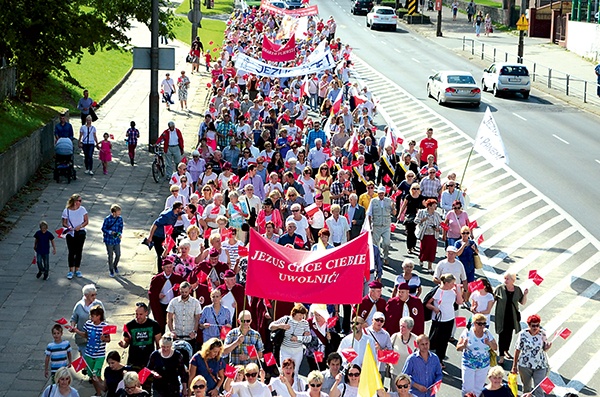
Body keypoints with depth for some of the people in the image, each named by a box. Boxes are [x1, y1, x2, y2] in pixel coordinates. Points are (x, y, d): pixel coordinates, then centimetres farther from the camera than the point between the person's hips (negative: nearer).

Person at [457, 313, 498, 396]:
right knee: (468, 389, -1)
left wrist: (489, 344, -21)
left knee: (478, 389, 13)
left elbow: (495, 347, 0)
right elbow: (458, 348, -8)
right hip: (468, 365, -3)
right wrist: (464, 345, -31)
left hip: (483, 366, 3)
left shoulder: (487, 333, -3)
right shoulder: (467, 332, -11)